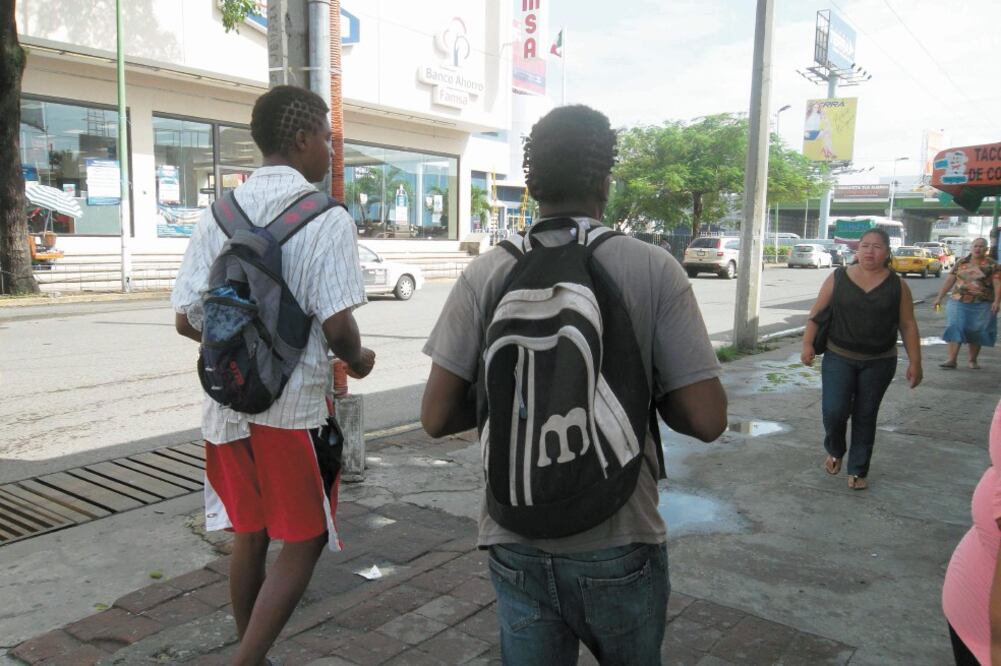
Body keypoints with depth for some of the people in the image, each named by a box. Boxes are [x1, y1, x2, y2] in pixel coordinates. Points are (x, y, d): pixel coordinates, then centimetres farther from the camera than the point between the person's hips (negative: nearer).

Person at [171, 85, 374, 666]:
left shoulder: (220, 214, 5)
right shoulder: (326, 219, -12)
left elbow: (187, 319, 4)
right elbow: (336, 324, -19)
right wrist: (357, 359, 2)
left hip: (229, 403, 6)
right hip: (294, 406, -6)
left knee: (250, 535, 19)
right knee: (304, 541, 9)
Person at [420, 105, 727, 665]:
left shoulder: (487, 274, -7)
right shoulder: (654, 269, -11)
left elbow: (437, 417, -7)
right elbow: (707, 420, -13)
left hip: (516, 542, 1)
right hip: (618, 545, 0)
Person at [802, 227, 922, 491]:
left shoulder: (897, 286, -1)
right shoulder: (838, 278, -3)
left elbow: (908, 325, 2)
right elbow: (817, 313, 1)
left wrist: (914, 362, 0)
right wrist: (808, 344, -5)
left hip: (879, 363, 1)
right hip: (838, 358, -1)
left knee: (865, 417, 7)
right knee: (834, 410, -9)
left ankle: (858, 471, 21)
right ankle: (835, 450, 22)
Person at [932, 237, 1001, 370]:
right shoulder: (961, 262, 8)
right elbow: (949, 280, 9)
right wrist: (939, 297, 6)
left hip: (981, 305, -1)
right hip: (958, 302, 2)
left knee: (976, 332, 6)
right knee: (955, 328, -7)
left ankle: (973, 360, 18)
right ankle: (951, 359, -9)